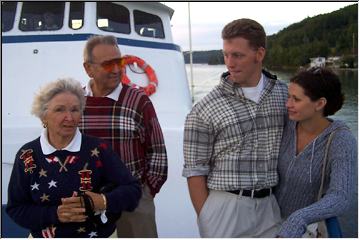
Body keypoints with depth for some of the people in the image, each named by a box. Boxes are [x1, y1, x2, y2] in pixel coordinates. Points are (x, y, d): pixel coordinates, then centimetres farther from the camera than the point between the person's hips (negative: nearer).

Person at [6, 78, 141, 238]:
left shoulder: (98, 149, -13)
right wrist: (55, 214, -22)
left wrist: (103, 201, -29)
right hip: (45, 236, 1)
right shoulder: (27, 155, -9)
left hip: (99, 234, 0)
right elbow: (15, 209, -7)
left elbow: (132, 189, -11)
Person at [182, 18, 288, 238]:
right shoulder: (205, 110, -7)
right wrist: (206, 221, -7)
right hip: (224, 207, -3)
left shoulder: (285, 95, 3)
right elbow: (195, 172, -5)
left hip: (270, 208, 3)